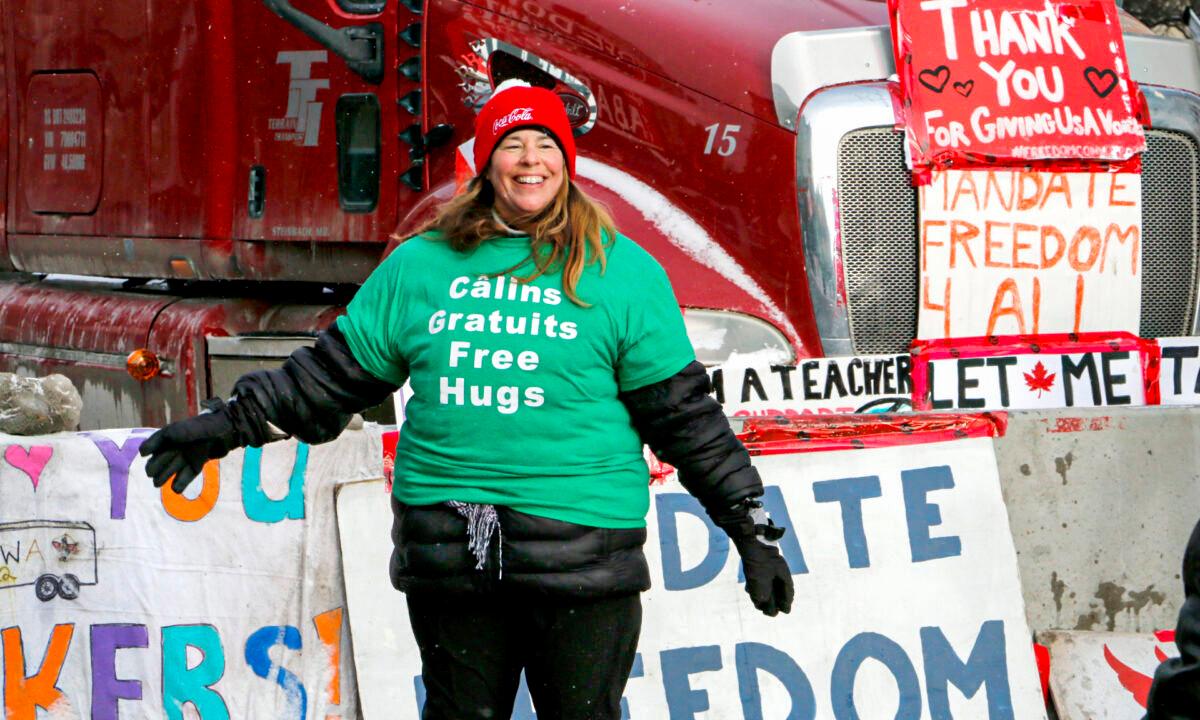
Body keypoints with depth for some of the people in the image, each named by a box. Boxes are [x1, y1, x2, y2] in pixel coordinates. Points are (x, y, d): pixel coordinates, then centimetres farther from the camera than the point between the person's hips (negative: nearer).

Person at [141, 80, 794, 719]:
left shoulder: (623, 271, 5)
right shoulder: (418, 264, 12)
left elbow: (680, 411, 6)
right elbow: (335, 374, 19)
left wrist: (749, 524, 4)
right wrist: (227, 425, 15)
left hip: (581, 547, -3)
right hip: (447, 549, 3)